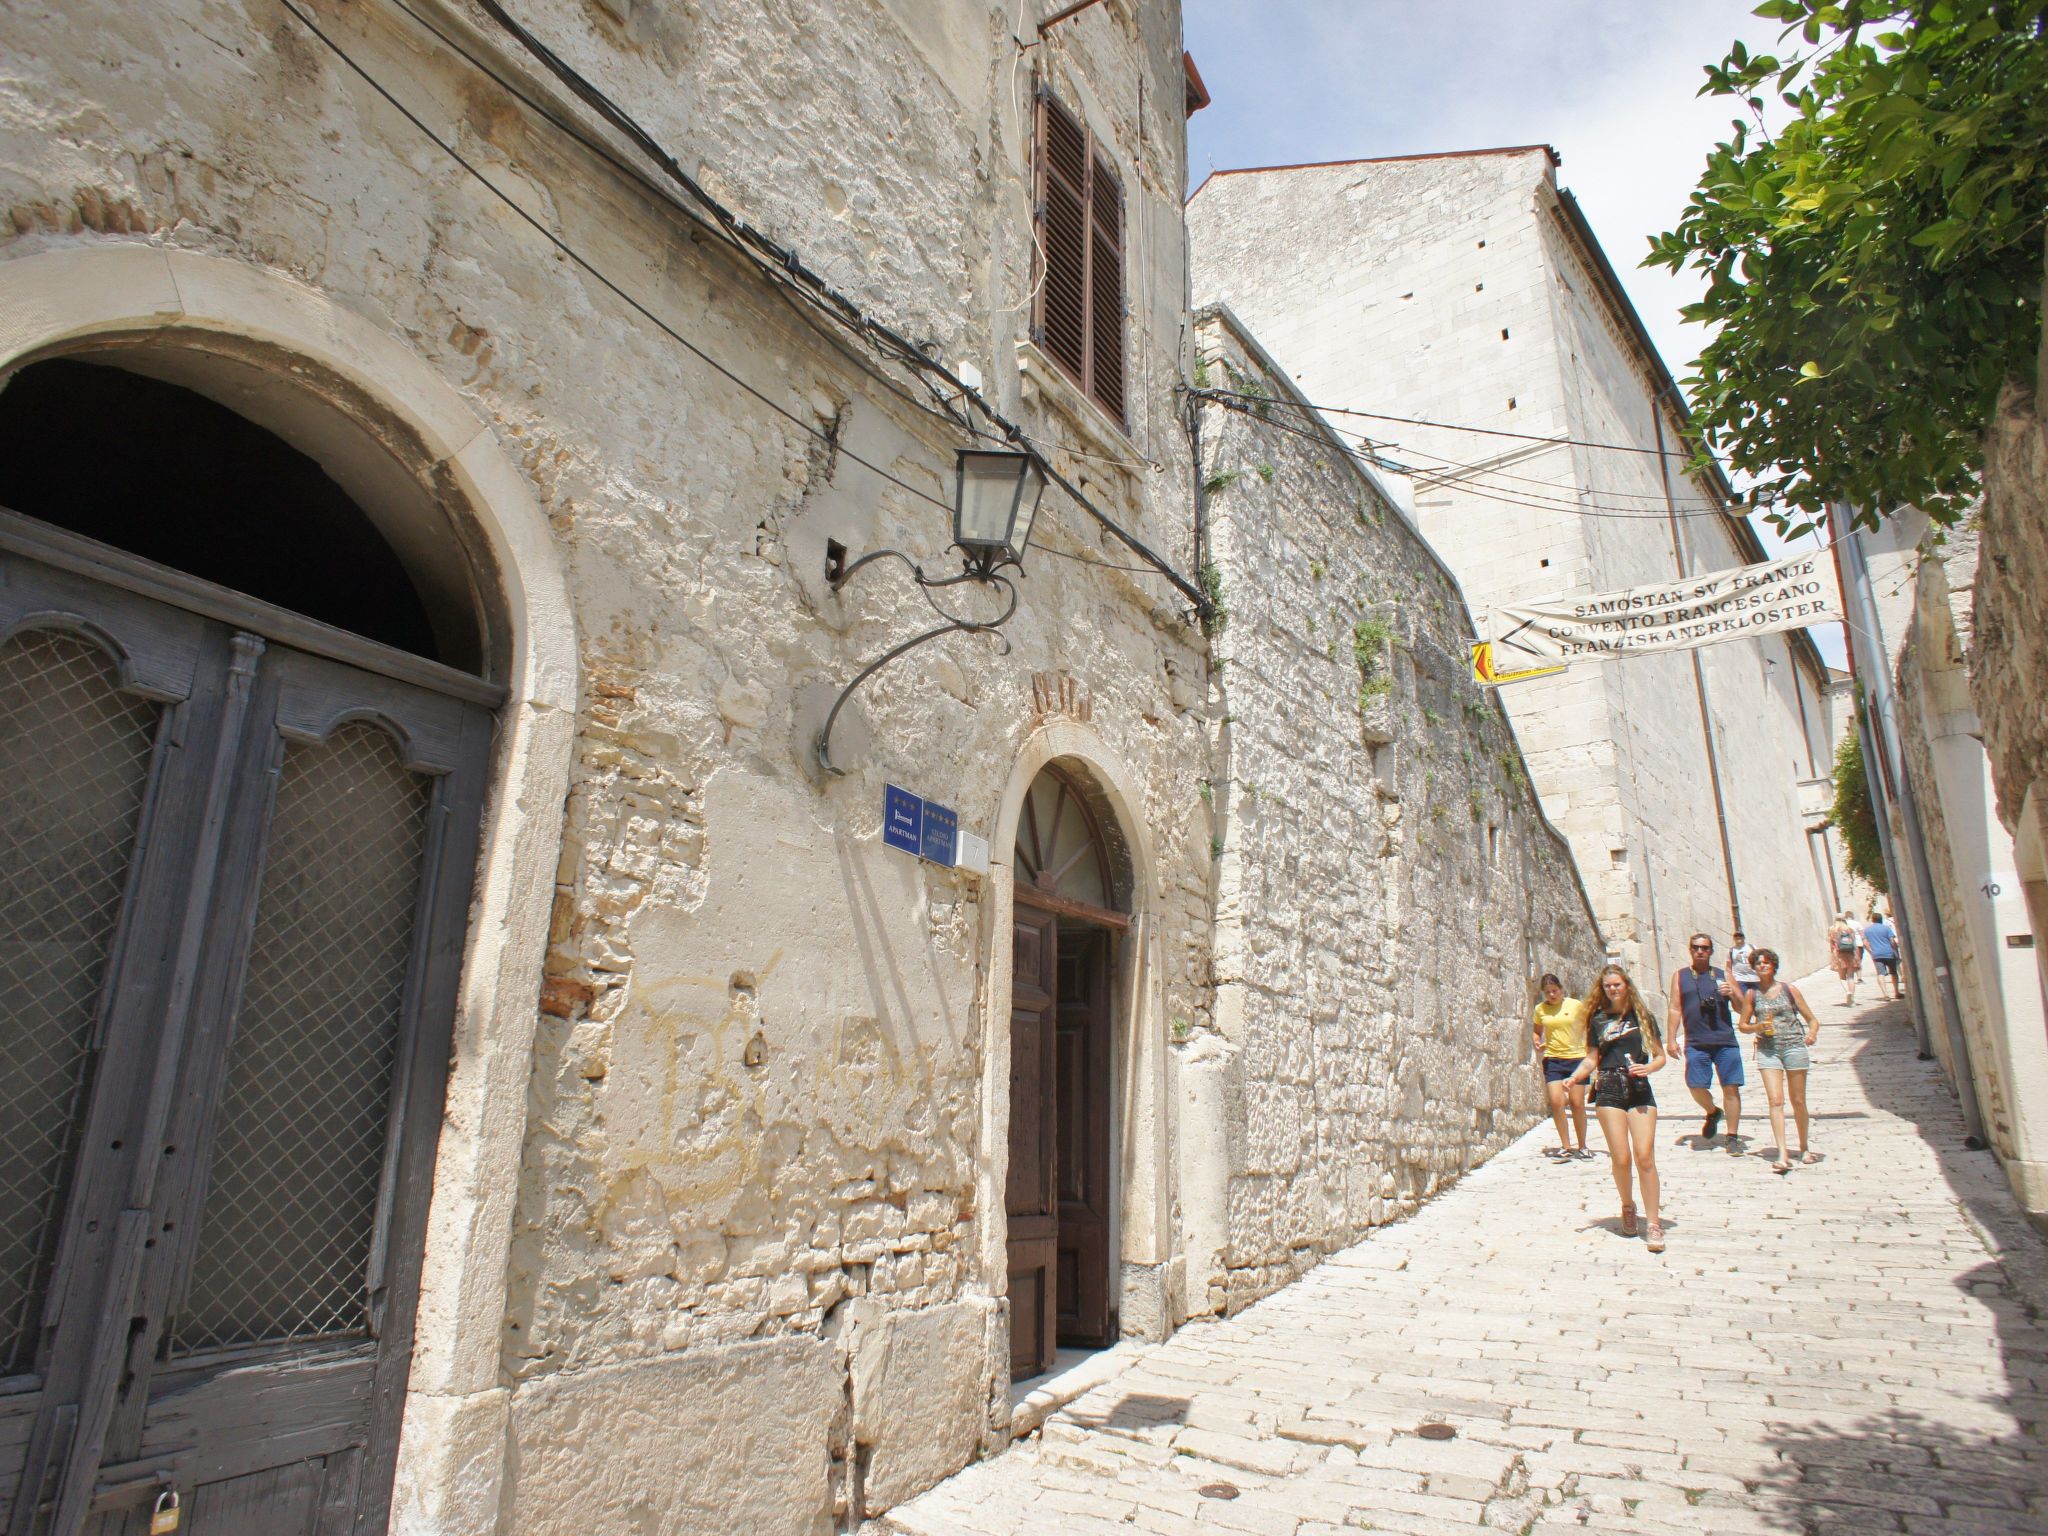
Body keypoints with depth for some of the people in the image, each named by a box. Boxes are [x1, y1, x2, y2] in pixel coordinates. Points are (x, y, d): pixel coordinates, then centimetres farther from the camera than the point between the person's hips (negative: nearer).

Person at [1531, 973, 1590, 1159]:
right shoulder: (1540, 1009, 5)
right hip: (1552, 1060, 1)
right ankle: (1566, 1146, 3)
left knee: (1577, 1103, 1)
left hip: (1576, 1058, -1)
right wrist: (1537, 1043, -2)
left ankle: (1582, 1146, 19)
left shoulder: (1576, 1005, -1)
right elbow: (1538, 1031, 18)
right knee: (1556, 1101, -11)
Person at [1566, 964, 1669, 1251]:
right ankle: (1627, 1207, 23)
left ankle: (1653, 1222, -2)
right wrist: (1575, 1076, -6)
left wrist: (1649, 1067, -11)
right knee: (1621, 1158, -2)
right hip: (1609, 1092, 0)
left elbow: (1660, 1055, 10)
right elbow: (1592, 1058, 12)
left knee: (1645, 1156, -10)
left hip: (1640, 1090, 0)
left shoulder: (1641, 1016, 8)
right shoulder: (1598, 1019, 10)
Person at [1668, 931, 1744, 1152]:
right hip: (1695, 1043, 0)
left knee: (1731, 1088, -3)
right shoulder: (1680, 975, 11)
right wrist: (1672, 1039, 1)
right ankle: (1713, 1112, 28)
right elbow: (1675, 1009, 9)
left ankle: (1733, 1137, 7)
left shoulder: (1723, 975, 12)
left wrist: (1732, 994, -9)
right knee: (1697, 1087, -5)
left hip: (1726, 1042, 0)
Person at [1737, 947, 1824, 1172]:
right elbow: (1742, 1025, 12)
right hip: (1767, 1050, 0)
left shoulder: (1788, 989, 3)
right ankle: (1783, 1154, -14)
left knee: (1798, 1101, 9)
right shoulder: (1752, 995, 5)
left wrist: (1812, 1032, -16)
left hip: (1794, 1046, 0)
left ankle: (1804, 1147, 29)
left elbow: (1811, 1018, 5)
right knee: (1776, 1101, -10)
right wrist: (1757, 1027, -9)